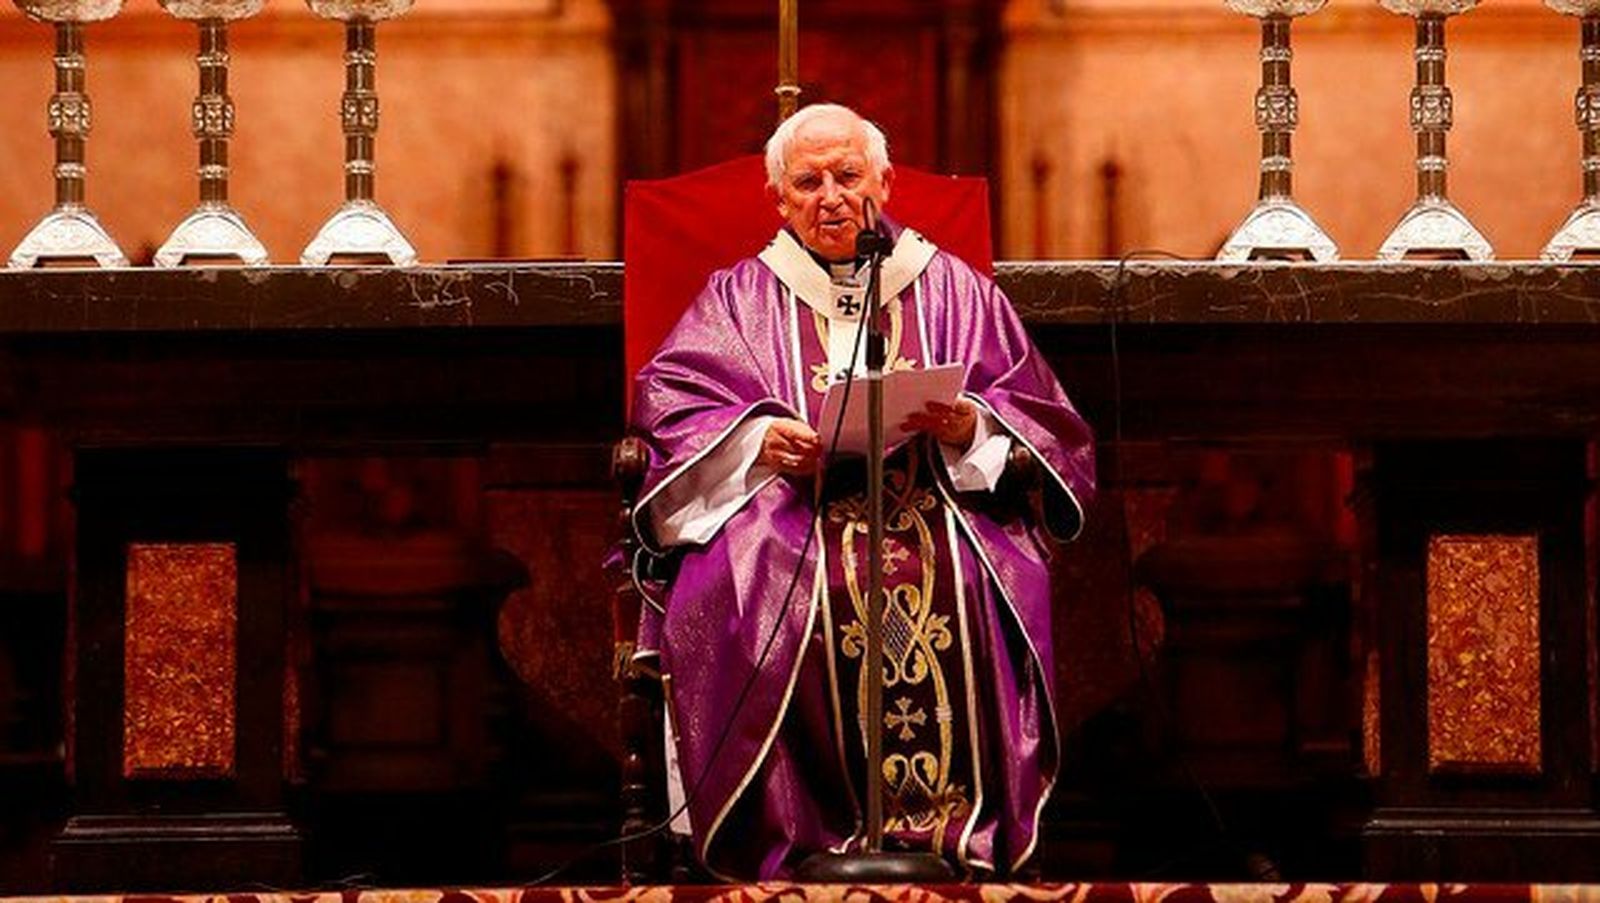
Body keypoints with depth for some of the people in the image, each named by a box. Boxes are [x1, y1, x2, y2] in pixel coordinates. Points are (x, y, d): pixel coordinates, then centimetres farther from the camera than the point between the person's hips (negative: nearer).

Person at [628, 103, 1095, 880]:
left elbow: (1037, 416, 11)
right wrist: (759, 442, -13)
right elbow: (669, 409, 5)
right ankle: (805, 824, -27)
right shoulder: (740, 298, 19)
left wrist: (971, 428, -11)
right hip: (789, 507, 0)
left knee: (967, 583, -34)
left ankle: (963, 817, -26)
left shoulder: (953, 291, 18)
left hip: (937, 499, 0)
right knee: (754, 589, -34)